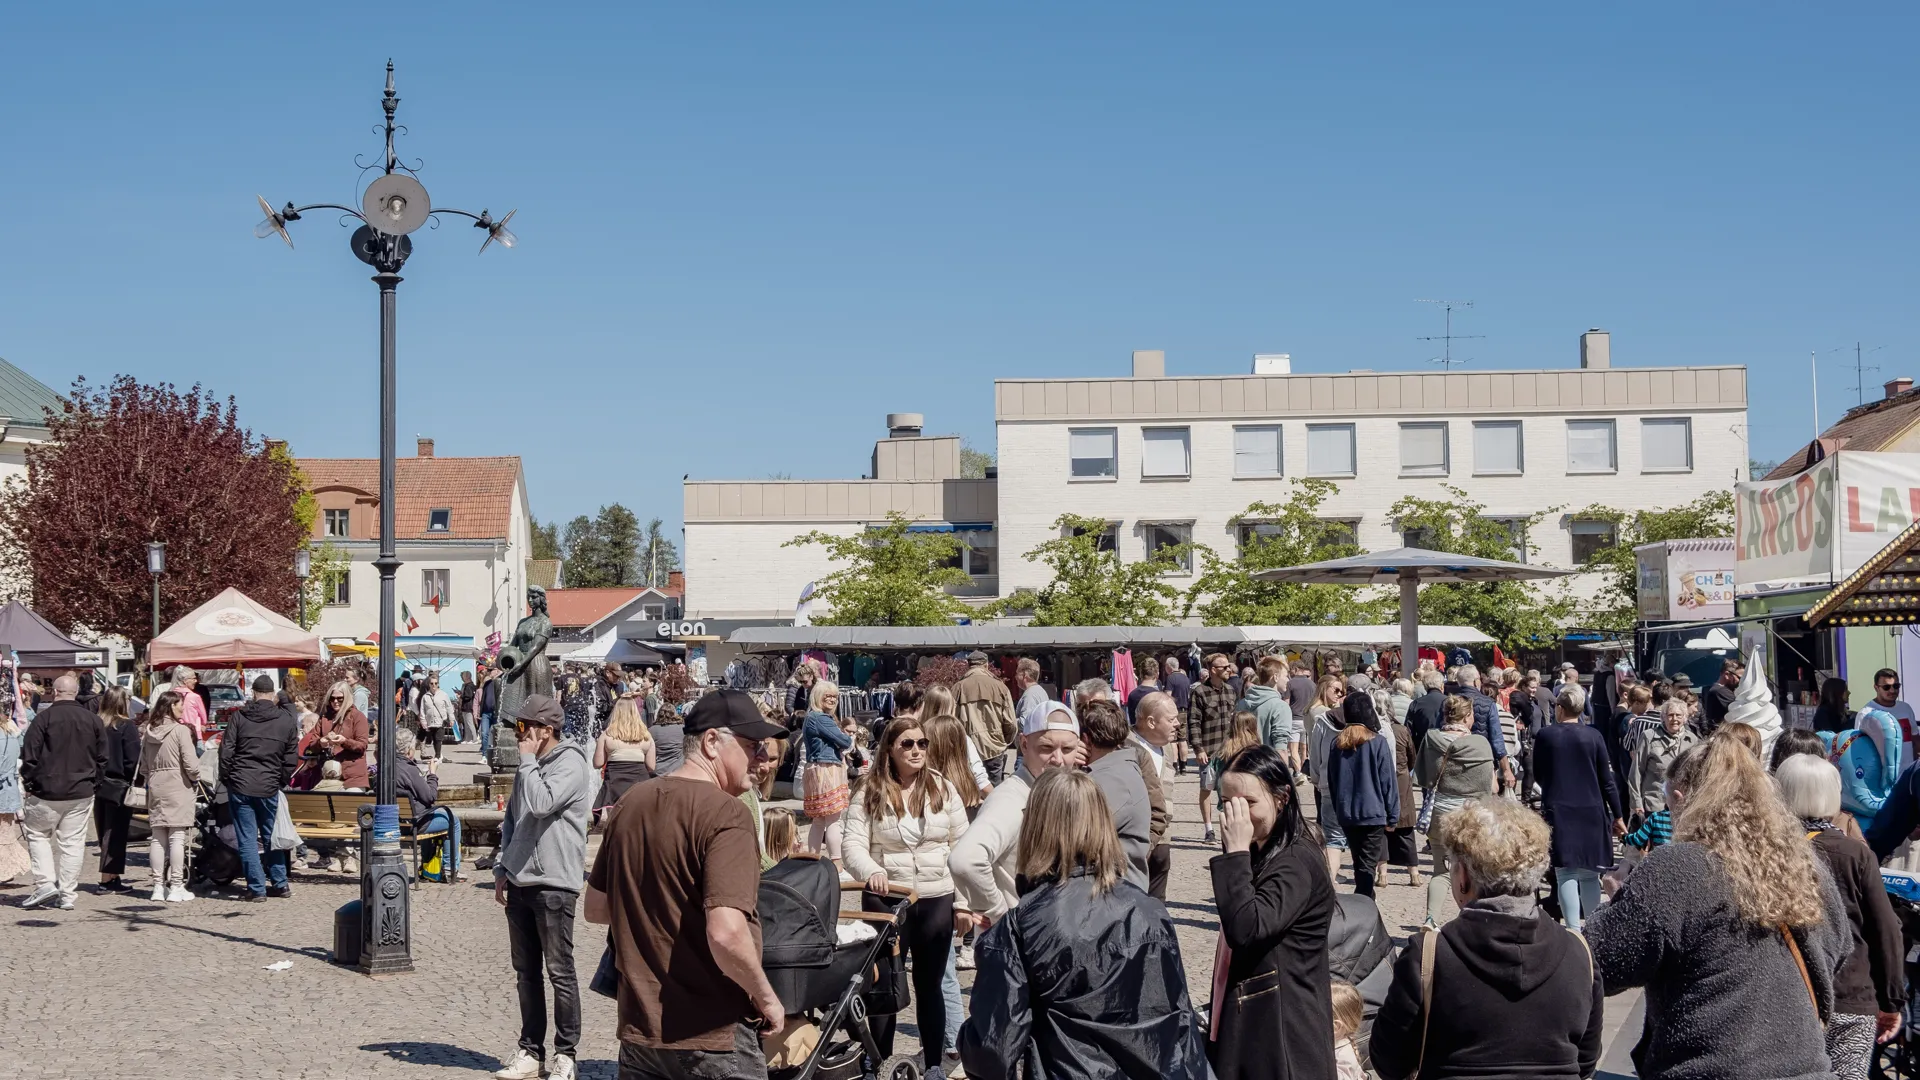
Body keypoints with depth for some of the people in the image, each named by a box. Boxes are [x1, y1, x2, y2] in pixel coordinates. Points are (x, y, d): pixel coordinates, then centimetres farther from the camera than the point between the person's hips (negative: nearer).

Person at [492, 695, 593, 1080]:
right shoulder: (530, 766, 15)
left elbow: (540, 805, -25)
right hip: (520, 882, 8)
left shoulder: (570, 763, -11)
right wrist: (502, 868, 14)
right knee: (525, 971, 12)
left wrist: (528, 759, -14)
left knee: (560, 972, -2)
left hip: (554, 884, -8)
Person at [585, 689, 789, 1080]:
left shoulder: (632, 803, 6)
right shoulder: (725, 813, -17)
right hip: (711, 1034, -7)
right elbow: (726, 933, -27)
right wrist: (766, 997, -13)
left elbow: (596, 908, 15)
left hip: (638, 1028, 7)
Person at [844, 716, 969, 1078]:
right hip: (885, 900, -1)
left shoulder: (943, 788, 1)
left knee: (929, 983, 12)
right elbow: (854, 843, -9)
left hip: (936, 900, 1)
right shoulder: (870, 792, -3)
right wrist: (870, 871, -30)